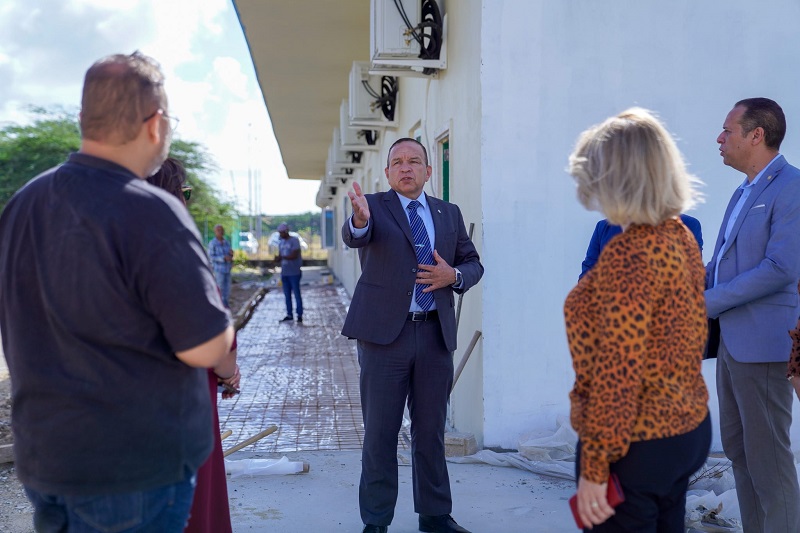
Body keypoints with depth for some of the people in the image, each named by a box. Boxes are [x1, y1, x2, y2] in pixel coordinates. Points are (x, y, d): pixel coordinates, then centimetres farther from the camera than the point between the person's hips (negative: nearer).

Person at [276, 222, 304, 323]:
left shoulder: (294, 240, -7)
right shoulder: (280, 242, 14)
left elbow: (294, 256, -16)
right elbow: (280, 256, 15)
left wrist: (281, 257, -23)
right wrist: (277, 258, -7)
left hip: (294, 272, -7)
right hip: (284, 272, 7)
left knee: (297, 294, -2)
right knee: (287, 295, 9)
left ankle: (299, 315, 4)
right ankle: (289, 315, 16)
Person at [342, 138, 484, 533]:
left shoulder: (449, 213, 11)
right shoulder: (374, 206, -1)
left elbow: (473, 263, 16)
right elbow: (354, 236, -22)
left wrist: (454, 275, -7)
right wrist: (359, 220, -46)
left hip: (436, 334, 4)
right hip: (385, 333, -3)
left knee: (431, 431, 14)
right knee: (380, 433, 5)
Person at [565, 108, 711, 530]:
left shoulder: (629, 255, -24)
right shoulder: (680, 235, 3)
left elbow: (618, 372, -24)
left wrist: (594, 468, -18)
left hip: (637, 446, -9)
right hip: (688, 428, 9)